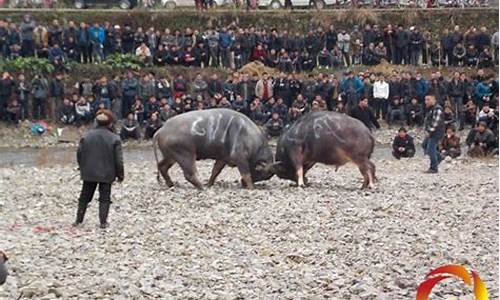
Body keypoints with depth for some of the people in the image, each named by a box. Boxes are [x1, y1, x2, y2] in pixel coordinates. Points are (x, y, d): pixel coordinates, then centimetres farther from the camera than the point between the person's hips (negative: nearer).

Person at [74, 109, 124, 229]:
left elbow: (79, 154, 3)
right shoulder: (114, 139, -10)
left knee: (85, 197, 15)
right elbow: (118, 160, -10)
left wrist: (82, 168, 17)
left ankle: (78, 220, 19)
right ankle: (103, 222, 3)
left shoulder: (86, 136, -1)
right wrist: (120, 175, 2)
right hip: (106, 174, -3)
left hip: (88, 174, 3)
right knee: (104, 198, 8)